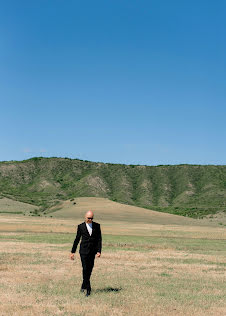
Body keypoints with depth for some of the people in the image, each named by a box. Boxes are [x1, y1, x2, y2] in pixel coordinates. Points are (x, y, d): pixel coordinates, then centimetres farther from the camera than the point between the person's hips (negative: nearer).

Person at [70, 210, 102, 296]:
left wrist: (99, 251, -6)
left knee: (89, 269, 7)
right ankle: (88, 289, -5)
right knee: (85, 269, -9)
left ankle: (84, 286, 27)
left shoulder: (97, 226, 4)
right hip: (84, 251, -2)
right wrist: (73, 252, 7)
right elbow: (77, 239, 6)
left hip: (92, 251, 2)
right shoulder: (81, 226, 0)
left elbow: (99, 239, 3)